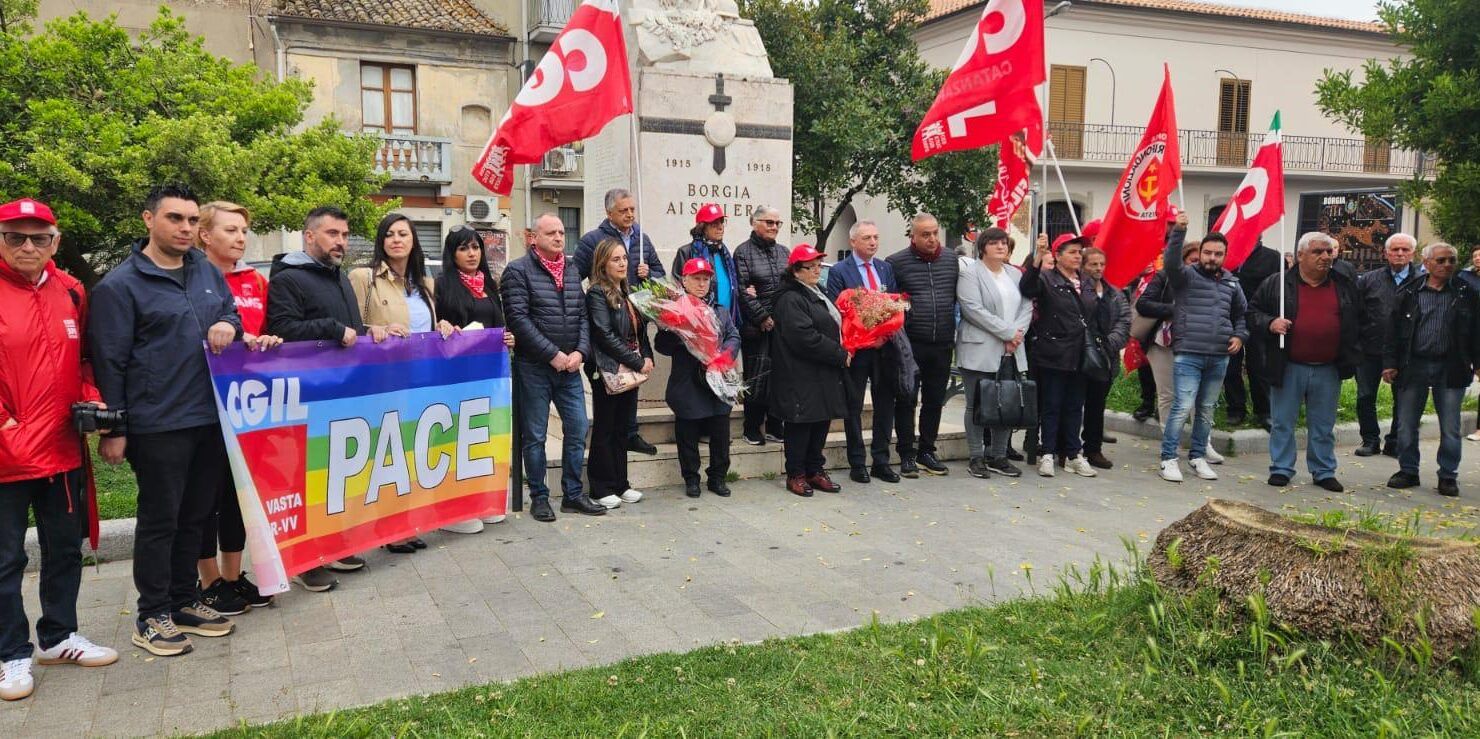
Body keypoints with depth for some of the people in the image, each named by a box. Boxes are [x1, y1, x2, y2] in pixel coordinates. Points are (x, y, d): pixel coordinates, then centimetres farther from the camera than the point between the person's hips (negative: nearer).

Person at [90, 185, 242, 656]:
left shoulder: (207, 272, 10)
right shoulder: (120, 285, -8)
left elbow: (231, 311, 24)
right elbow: (109, 361, -8)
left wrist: (229, 324, -2)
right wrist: (114, 430, -9)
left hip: (209, 419, 6)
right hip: (158, 425, -6)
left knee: (195, 516, 15)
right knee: (159, 521, 3)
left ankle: (184, 601, 29)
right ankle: (151, 617, 16)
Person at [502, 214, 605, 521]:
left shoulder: (572, 270, 13)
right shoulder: (518, 271, -6)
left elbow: (583, 315, 11)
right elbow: (518, 319, -14)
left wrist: (580, 352, -5)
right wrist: (553, 354, -16)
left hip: (570, 367, 5)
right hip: (534, 367, -5)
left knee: (577, 429, 6)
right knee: (534, 435, 3)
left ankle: (573, 494, 18)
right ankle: (539, 497, 14)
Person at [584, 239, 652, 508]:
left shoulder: (626, 293, 14)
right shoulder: (597, 294, -9)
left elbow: (639, 330, 18)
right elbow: (605, 335, -17)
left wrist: (647, 357, 1)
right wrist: (638, 362, -16)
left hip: (630, 371, 7)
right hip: (608, 371, -7)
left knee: (622, 429, 12)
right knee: (604, 430, 2)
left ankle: (620, 484, 20)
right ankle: (601, 489, 10)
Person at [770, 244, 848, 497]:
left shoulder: (817, 295, 18)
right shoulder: (790, 299, -14)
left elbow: (833, 327, 27)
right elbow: (805, 337, -23)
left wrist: (840, 353, 8)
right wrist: (840, 355, -17)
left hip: (825, 376, 9)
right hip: (802, 378, -9)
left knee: (822, 422, 12)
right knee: (800, 424, -1)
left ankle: (815, 470, 22)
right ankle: (796, 475, 10)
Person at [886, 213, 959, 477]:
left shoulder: (952, 262, 9)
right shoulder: (896, 263, -4)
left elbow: (959, 299, 18)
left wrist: (954, 330, 11)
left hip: (942, 345, 4)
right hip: (909, 345, -4)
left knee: (934, 401, 11)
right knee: (906, 401, 2)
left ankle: (927, 452, 23)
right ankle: (907, 456, 11)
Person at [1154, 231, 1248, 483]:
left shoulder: (1231, 283, 14)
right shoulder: (1185, 275, -1)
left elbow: (1241, 313, 28)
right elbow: (1171, 262, -23)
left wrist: (1240, 335, 11)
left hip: (1219, 358, 5)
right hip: (1188, 355, -5)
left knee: (1207, 409, 12)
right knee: (1183, 407, -11)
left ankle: (1198, 457, 24)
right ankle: (1168, 459, -1)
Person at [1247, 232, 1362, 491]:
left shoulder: (1345, 287, 9)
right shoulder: (1277, 283, -1)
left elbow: (1359, 321, 17)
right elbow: (1252, 311, 3)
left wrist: (1352, 356, 8)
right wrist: (1269, 324, -16)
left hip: (1328, 371, 3)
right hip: (1288, 369, -2)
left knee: (1323, 426, 11)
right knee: (1283, 423, 5)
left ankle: (1324, 471, 22)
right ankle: (1281, 469, 16)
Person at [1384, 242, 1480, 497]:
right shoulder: (1409, 292, 3)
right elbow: (1393, 330, 3)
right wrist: (1389, 362, -3)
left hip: (1450, 369, 0)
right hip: (1412, 366, 0)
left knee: (1450, 428, 4)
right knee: (1406, 425, 6)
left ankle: (1448, 476, 16)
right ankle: (1408, 471, 20)